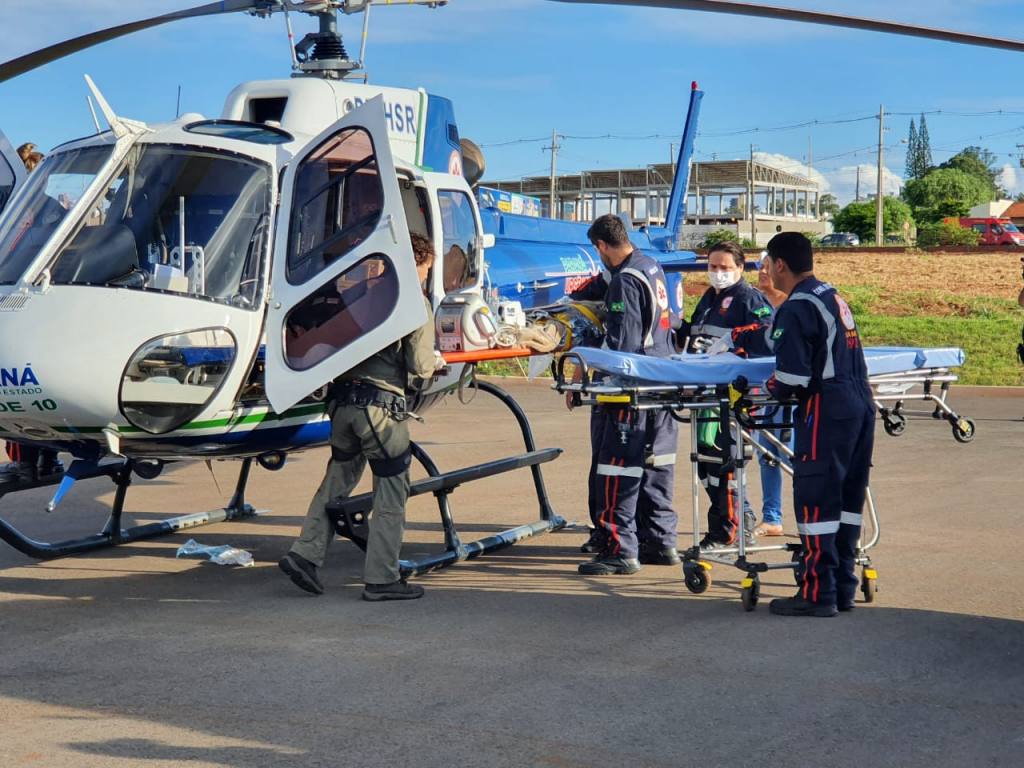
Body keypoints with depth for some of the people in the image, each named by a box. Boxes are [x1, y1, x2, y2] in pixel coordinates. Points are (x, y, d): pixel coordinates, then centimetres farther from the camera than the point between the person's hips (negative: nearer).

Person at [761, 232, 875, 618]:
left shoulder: (797, 308, -12)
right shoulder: (833, 297, 15)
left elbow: (792, 378, -17)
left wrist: (769, 388, 3)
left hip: (828, 412, -9)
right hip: (861, 405, 9)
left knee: (815, 501, -3)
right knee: (847, 500, 13)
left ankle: (817, 593, -1)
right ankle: (843, 587, 19)